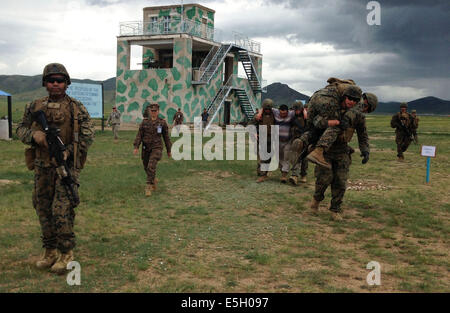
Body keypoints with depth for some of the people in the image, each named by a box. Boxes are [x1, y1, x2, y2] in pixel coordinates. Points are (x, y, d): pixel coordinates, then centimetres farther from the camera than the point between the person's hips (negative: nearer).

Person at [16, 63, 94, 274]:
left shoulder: (77, 108, -1)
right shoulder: (35, 107, 9)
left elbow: (88, 135, -3)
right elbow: (20, 129, 14)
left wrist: (68, 152, -14)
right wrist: (33, 134, -9)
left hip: (66, 166, -4)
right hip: (42, 167, 4)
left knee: (62, 210, -8)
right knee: (43, 209, 10)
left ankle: (66, 253, 4)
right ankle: (50, 251, 23)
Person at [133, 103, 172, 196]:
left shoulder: (162, 122, -2)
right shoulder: (144, 122, 2)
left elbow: (166, 137, 5)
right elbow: (139, 135, -1)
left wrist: (169, 151, 9)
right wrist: (136, 147, -13)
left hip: (156, 148, -3)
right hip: (146, 148, 4)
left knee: (151, 167, -21)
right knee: (146, 167, 15)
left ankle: (148, 188, -16)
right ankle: (153, 181, 44)